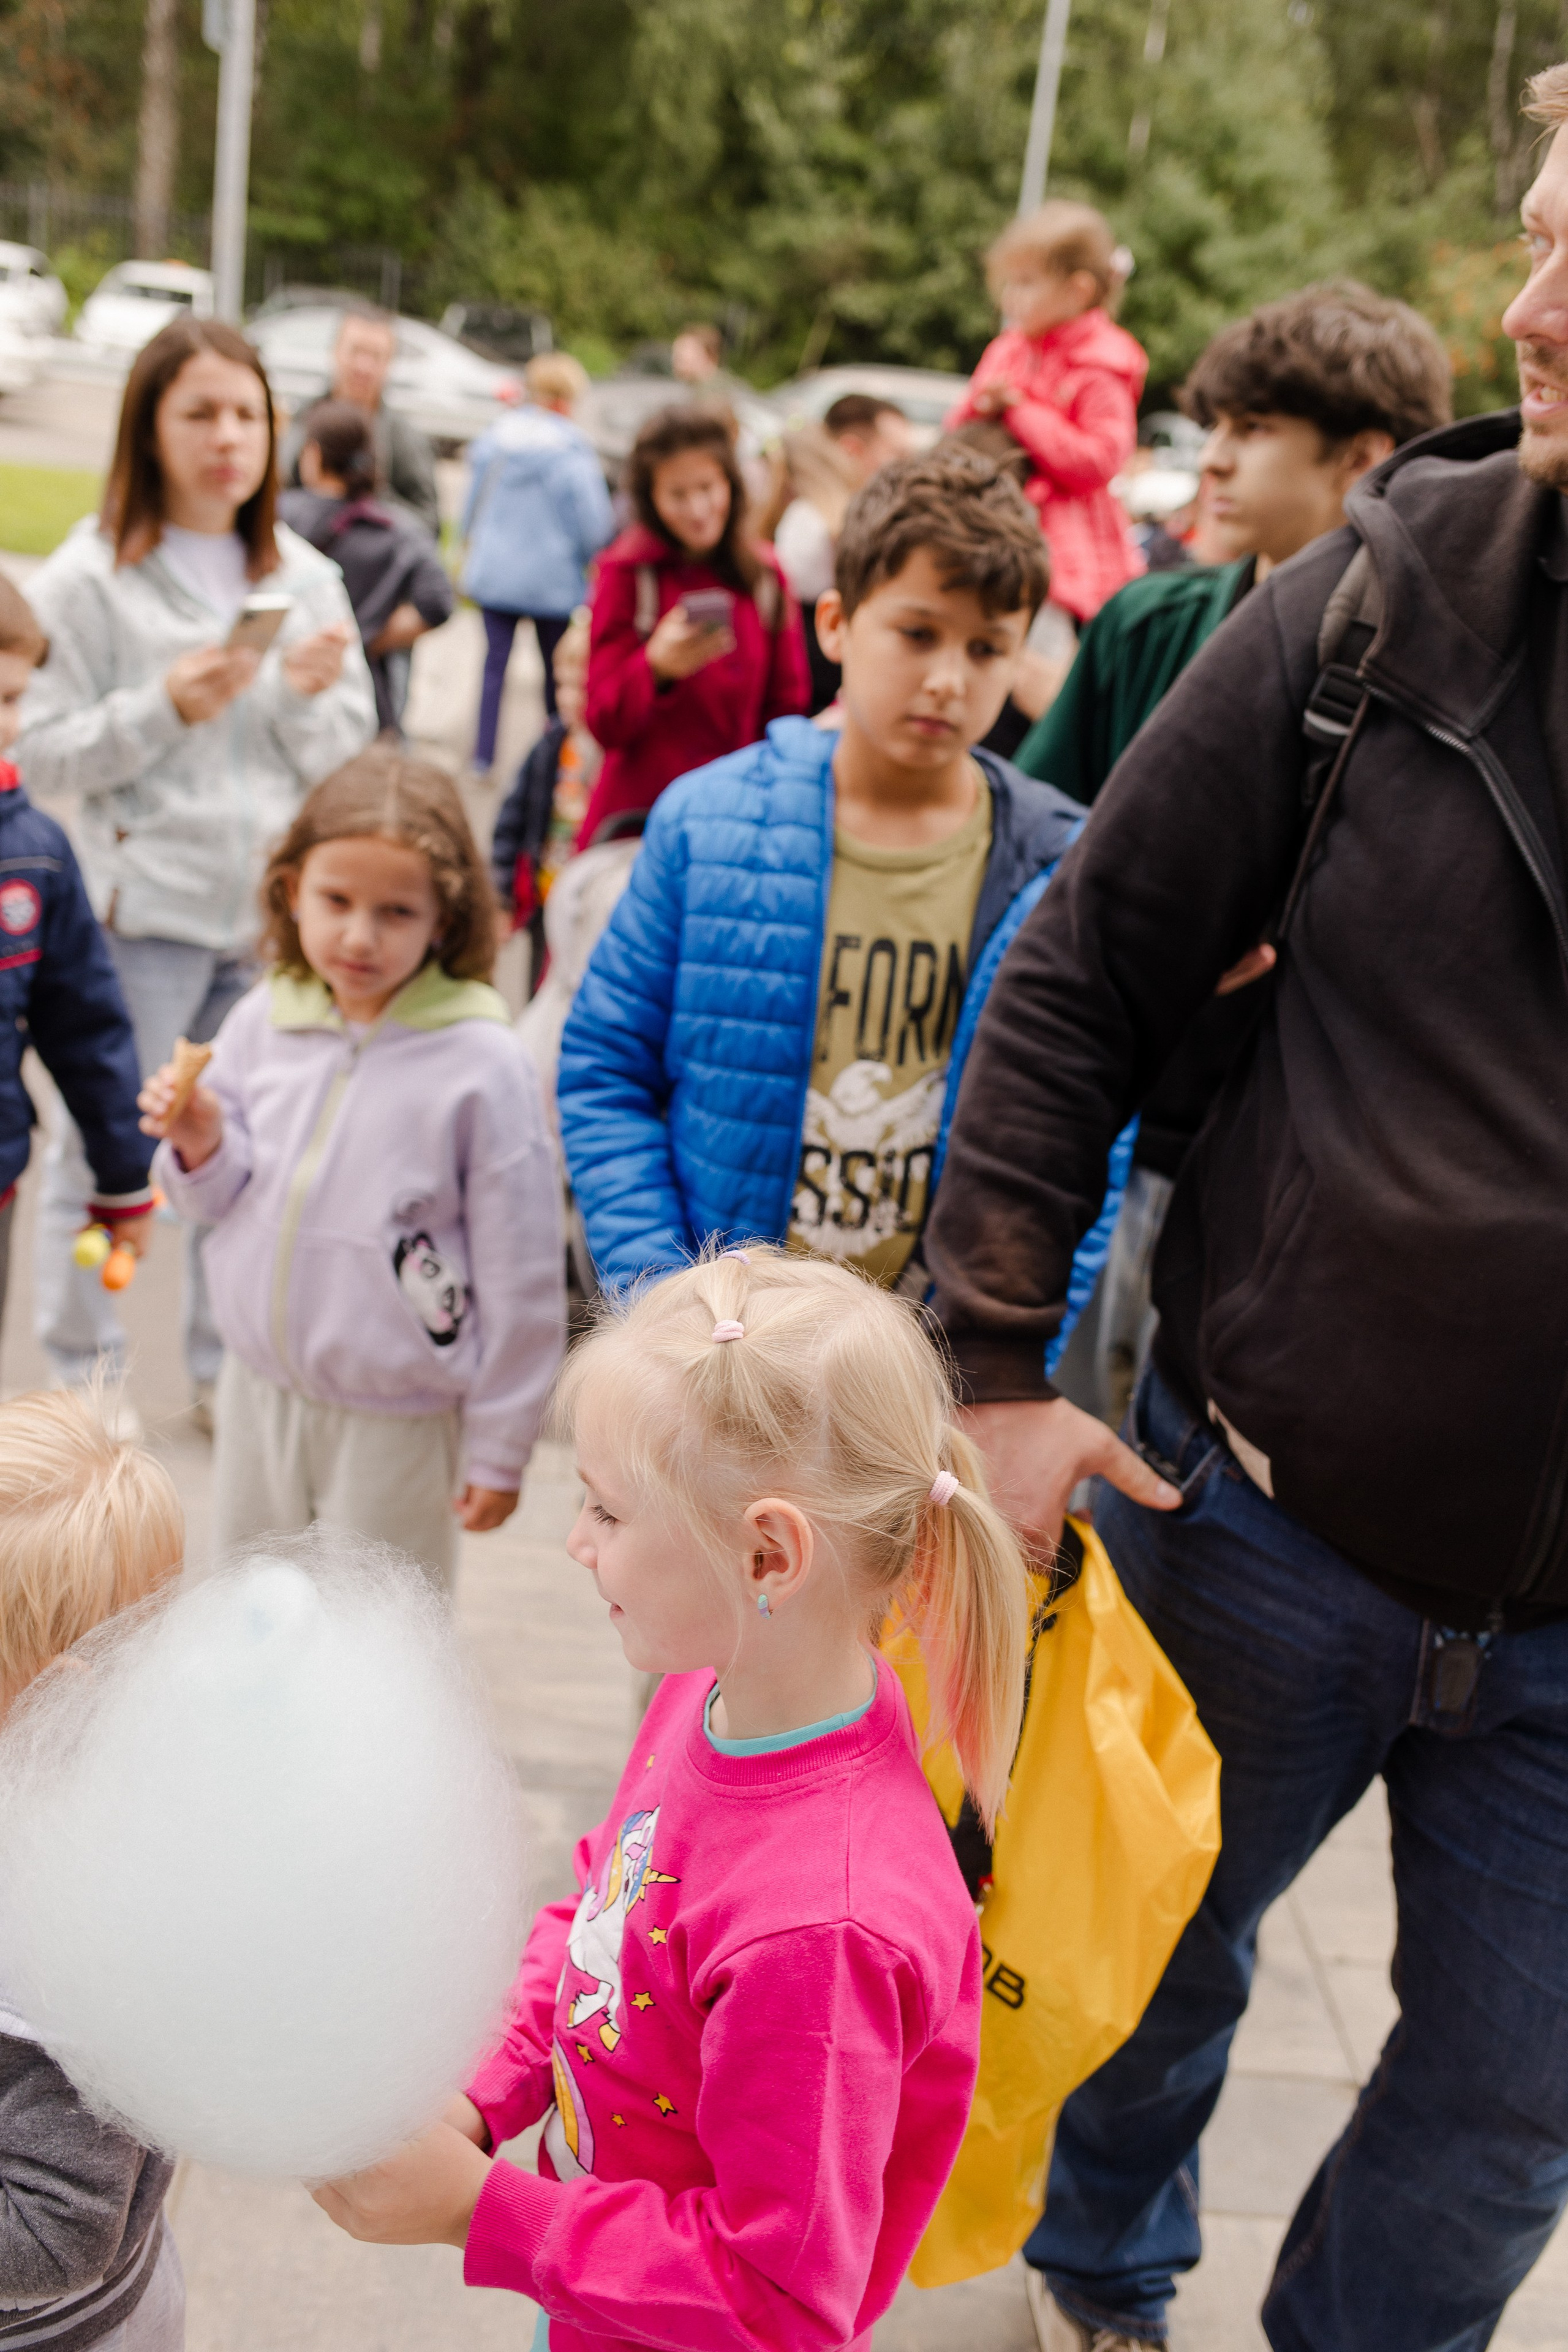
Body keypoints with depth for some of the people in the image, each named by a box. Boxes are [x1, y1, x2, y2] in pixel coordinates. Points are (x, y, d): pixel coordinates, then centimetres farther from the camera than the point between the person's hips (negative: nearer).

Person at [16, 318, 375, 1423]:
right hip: (143, 909, -3)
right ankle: (80, 1373, 21)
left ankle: (231, 1364, 27)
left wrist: (310, 696, -12)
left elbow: (348, 758, 8)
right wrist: (166, 708, -17)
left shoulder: (305, 577, 8)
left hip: (274, 913, 4)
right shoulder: (90, 578, -4)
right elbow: (43, 753, -7)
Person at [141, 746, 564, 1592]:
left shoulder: (479, 1063, -19)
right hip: (260, 1388, 5)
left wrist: (499, 1449, -8)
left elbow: (519, 1274, -13)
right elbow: (228, 1198, 8)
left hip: (396, 1418, -5)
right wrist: (201, 1146, -15)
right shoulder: (262, 1021, -5)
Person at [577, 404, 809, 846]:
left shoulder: (764, 573, 6)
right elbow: (604, 724, -7)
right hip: (637, 817, -3)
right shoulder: (629, 573, -4)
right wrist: (655, 667, -22)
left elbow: (786, 706, 14)